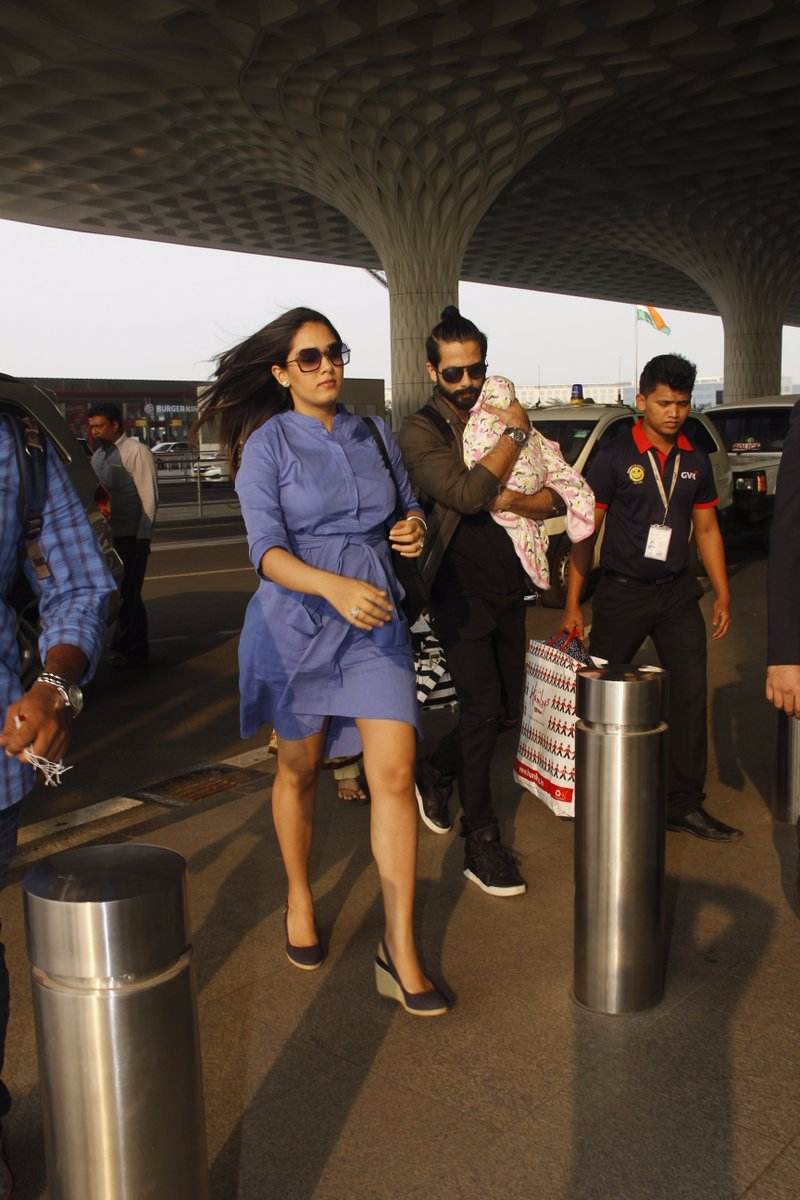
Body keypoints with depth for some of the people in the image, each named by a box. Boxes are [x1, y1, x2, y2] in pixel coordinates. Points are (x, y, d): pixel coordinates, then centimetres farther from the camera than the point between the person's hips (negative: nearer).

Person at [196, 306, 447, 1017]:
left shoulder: (373, 436, 9)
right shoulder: (267, 445, -4)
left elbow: (408, 505, 23)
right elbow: (267, 550, -15)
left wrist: (414, 526, -2)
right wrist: (334, 585, -32)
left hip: (375, 621, 3)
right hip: (295, 620, -2)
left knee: (394, 773, -8)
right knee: (299, 770, 13)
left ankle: (400, 952, -1)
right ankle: (299, 898, 38)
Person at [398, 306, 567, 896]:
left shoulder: (508, 418, 11)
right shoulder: (421, 430, -6)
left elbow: (556, 498, 8)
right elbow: (467, 492, -24)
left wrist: (516, 502, -13)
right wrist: (513, 435, -12)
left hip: (509, 586, 6)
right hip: (461, 589, -6)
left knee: (506, 707, 12)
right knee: (482, 708, -8)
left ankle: (436, 772, 37)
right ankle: (481, 841, 5)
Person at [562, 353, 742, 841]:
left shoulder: (695, 462, 7)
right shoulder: (614, 458, -6)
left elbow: (707, 530, 14)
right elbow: (585, 533, -6)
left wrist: (723, 595, 8)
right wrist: (573, 603, -9)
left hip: (678, 593, 4)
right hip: (622, 592, -4)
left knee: (691, 694, 0)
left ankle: (684, 803, 11)